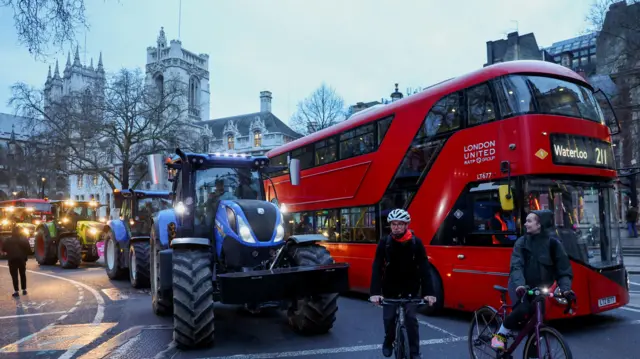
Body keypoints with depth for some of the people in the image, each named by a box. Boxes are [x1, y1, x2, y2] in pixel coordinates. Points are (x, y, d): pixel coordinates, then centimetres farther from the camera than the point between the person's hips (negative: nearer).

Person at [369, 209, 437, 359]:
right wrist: (375, 292, -30)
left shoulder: (416, 243, -13)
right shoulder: (384, 243, -13)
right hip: (390, 288, 1)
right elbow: (377, 268, -19)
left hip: (410, 288, 0)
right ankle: (388, 341, 31)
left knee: (411, 319, -7)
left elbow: (424, 269, -16)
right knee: (388, 318, 2)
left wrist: (428, 292, -26)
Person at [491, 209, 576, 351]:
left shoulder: (553, 243, -8)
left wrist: (565, 288, -27)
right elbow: (516, 266, -18)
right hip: (521, 286, -2)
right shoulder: (522, 242, -7)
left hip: (539, 287, 2)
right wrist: (519, 284, -36)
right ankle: (500, 335, -9)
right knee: (522, 309, -28)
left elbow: (563, 268, -10)